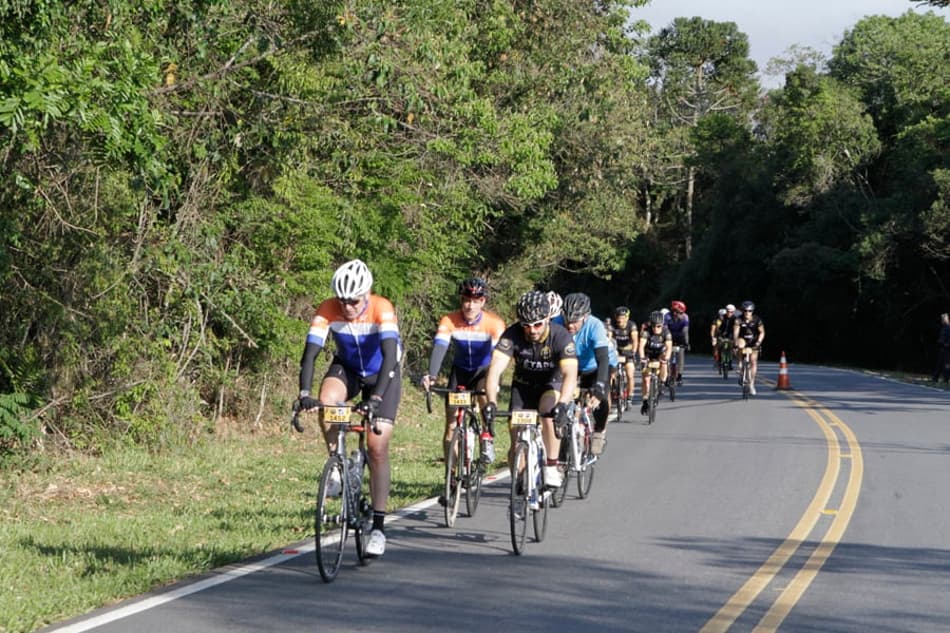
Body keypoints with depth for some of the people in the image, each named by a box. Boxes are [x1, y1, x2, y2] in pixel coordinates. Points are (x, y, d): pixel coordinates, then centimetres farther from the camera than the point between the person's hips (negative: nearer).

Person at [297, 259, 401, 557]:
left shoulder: (382, 309, -31)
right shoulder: (328, 310, -24)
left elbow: (390, 356, -40)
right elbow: (310, 353, -28)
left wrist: (375, 398, -52)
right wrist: (304, 393, -43)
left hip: (382, 374, -2)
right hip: (347, 369, 2)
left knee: (377, 448, -10)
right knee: (326, 401, -33)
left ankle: (378, 527, -4)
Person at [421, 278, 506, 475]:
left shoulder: (494, 323, -23)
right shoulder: (449, 321, -20)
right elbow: (439, 347, -31)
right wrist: (431, 375, -48)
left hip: (485, 370, -2)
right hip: (461, 370, 2)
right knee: (451, 426, -3)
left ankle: (487, 436, -13)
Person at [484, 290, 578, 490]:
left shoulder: (561, 336, -29)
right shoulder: (513, 335, -25)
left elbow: (570, 373, -41)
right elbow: (495, 368, -34)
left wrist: (563, 403, -58)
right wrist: (491, 402, -50)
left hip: (552, 385, -2)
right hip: (523, 385, 2)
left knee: (549, 412, -35)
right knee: (517, 445, -7)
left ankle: (551, 467, -21)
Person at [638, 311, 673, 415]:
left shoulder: (666, 332, -24)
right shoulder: (647, 331, -27)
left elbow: (669, 347, -34)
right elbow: (641, 345, -37)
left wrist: (666, 359, -51)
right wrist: (642, 358, -52)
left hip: (660, 353, 1)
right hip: (648, 354, -1)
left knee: (664, 363, -31)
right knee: (646, 378, -10)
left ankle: (662, 384, -10)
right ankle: (645, 401, 1)